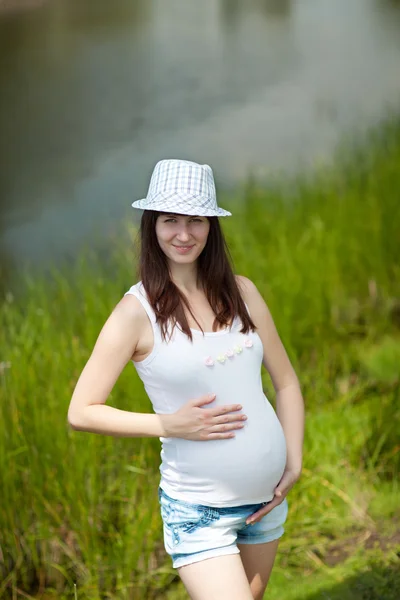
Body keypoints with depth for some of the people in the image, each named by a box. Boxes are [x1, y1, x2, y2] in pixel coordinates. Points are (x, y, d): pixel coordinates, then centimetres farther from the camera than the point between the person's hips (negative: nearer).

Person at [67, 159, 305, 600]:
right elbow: (81, 412, -10)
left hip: (266, 498, 5)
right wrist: (169, 424, -18)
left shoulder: (241, 293, 2)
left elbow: (286, 382, 10)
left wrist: (294, 463, 0)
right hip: (198, 510, -5)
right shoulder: (137, 311, -11)